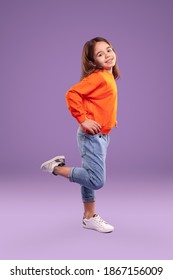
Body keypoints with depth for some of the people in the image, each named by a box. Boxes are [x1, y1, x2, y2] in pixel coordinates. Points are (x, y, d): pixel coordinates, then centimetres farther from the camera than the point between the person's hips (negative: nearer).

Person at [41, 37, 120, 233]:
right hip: (92, 136, -9)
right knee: (96, 180, -10)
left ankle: (89, 217, 27)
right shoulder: (97, 77, -16)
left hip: (101, 136, 9)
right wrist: (83, 120, -23)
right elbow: (72, 94, -26)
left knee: (90, 176, 16)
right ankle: (56, 167, 4)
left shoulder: (109, 77, 12)